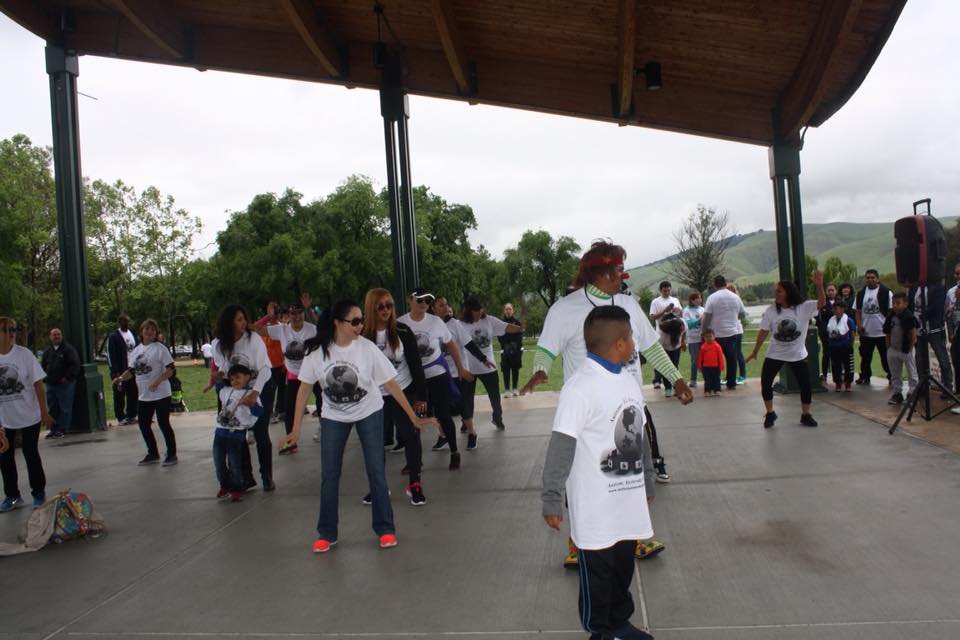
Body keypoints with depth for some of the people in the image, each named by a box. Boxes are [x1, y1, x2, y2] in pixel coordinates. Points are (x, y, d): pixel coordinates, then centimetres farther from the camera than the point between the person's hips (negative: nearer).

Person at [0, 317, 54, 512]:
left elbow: (38, 384, -7)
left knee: (31, 455, 7)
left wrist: (44, 412, -9)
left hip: (29, 416, -2)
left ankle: (39, 493, 21)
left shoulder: (24, 354, -10)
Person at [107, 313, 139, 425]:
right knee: (120, 395, 2)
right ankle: (121, 417, 9)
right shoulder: (113, 337, -7)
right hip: (120, 371, -6)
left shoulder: (132, 334, 13)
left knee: (133, 394, 9)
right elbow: (110, 355, -11)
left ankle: (131, 415, 18)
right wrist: (115, 372, -16)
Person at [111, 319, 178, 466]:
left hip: (160, 394, -7)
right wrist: (121, 378, -6)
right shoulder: (136, 350, 10)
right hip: (143, 395, 7)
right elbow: (131, 371, 14)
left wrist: (157, 381, -26)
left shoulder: (160, 348, -8)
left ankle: (172, 455, 11)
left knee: (164, 424, -2)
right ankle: (152, 454, 28)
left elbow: (170, 370, -13)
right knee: (143, 424, 12)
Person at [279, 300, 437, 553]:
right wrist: (296, 428, -9)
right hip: (333, 416, 1)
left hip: (369, 413, -1)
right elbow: (305, 388, -8)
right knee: (329, 475, 3)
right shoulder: (317, 350, -16)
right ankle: (326, 533, 20)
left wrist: (414, 418, -15)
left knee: (376, 471, -3)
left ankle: (385, 529, 13)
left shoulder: (367, 348, -20)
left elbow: (391, 384, -16)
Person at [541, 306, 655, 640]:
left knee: (623, 567, 21)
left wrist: (647, 481, 21)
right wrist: (552, 499, -18)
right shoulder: (580, 386, -21)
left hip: (629, 499, 7)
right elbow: (561, 447, -20)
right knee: (597, 572, 10)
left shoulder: (628, 379, 6)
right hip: (596, 507, -7)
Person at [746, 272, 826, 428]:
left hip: (797, 355, -1)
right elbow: (764, 332, -2)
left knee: (806, 385, 0)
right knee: (765, 383, -4)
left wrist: (819, 285, -41)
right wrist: (755, 351, 3)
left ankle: (805, 415, 21)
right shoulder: (771, 310, -8)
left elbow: (822, 303, -26)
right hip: (774, 355, 1)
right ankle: (770, 414, 16)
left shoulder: (804, 308, -11)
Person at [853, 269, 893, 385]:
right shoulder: (861, 294, 9)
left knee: (886, 356, 2)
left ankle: (891, 376, 12)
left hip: (882, 331, -4)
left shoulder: (886, 292, -4)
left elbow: (891, 310, -5)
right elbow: (858, 311, 11)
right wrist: (859, 325, -2)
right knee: (865, 356, 11)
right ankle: (865, 377, 21)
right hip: (866, 332, 4)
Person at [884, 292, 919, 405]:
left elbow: (913, 333, -13)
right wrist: (888, 347, 5)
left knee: (912, 374, 4)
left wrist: (910, 347, -8)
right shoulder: (891, 316, 0)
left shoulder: (909, 317, -17)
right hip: (893, 350, 6)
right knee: (895, 375, 14)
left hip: (906, 350, -6)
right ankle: (897, 394, 25)